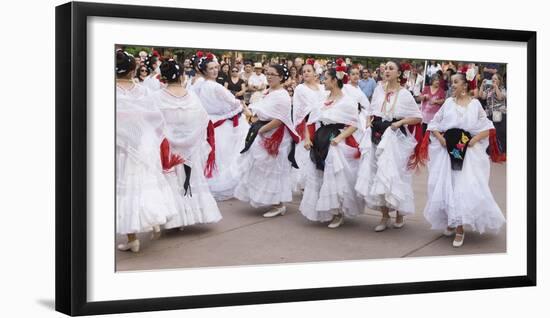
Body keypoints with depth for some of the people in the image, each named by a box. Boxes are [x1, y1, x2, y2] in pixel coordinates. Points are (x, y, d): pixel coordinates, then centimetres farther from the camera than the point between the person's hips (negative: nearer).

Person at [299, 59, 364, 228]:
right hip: (320, 143, 7)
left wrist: (339, 138, -22)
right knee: (317, 177, 9)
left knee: (335, 178, -4)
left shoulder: (347, 101, -9)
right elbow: (312, 121, 13)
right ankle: (323, 211, 22)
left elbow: (354, 125, -12)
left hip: (336, 143, -7)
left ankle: (339, 214, 10)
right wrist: (308, 138, 1)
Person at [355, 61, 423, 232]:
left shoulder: (404, 94, -3)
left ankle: (399, 215, 14)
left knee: (394, 176, -4)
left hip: (395, 139, -4)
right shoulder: (378, 90, 9)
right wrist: (370, 121, 2)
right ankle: (385, 216, 13)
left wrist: (400, 122, -11)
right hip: (377, 136, 4)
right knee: (377, 176, 3)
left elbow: (418, 117, -1)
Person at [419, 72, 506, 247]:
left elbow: (487, 128, 3)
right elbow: (433, 124, 11)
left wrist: (474, 140, -11)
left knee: (465, 187, -8)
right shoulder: (448, 103, 8)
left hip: (468, 152, -2)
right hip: (447, 150, 2)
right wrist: (440, 138, -6)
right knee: (447, 186, 4)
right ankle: (451, 222, 20)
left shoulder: (475, 104, 4)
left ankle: (459, 228, -4)